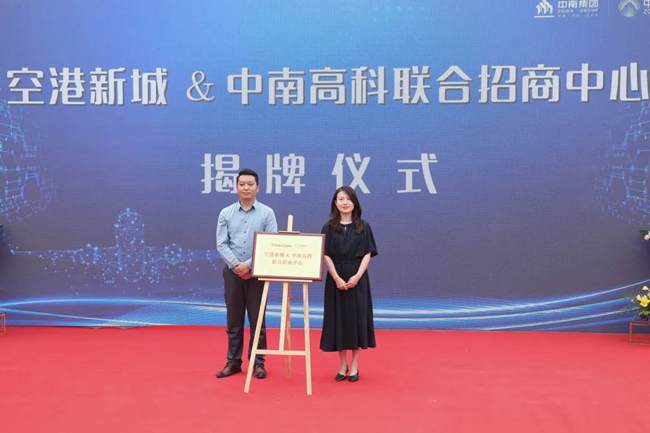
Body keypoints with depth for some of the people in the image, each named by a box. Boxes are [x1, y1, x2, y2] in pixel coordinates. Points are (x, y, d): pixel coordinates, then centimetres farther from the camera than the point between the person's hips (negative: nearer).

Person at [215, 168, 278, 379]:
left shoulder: (267, 213, 0)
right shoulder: (226, 213, 6)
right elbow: (221, 244, 1)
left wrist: (249, 265, -13)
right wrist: (236, 265, -11)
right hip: (232, 272, 2)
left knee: (257, 320, 2)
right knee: (234, 320, 8)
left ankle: (258, 363, 11)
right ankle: (233, 362, 17)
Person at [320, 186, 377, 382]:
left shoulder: (363, 227, 4)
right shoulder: (328, 228, 2)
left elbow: (367, 254, 0)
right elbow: (326, 256, -3)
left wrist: (357, 276, -14)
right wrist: (337, 278, -14)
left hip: (358, 279, 0)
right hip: (336, 279, 0)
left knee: (357, 318, 1)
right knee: (338, 319, 3)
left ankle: (354, 366, 12)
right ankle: (343, 365, 15)